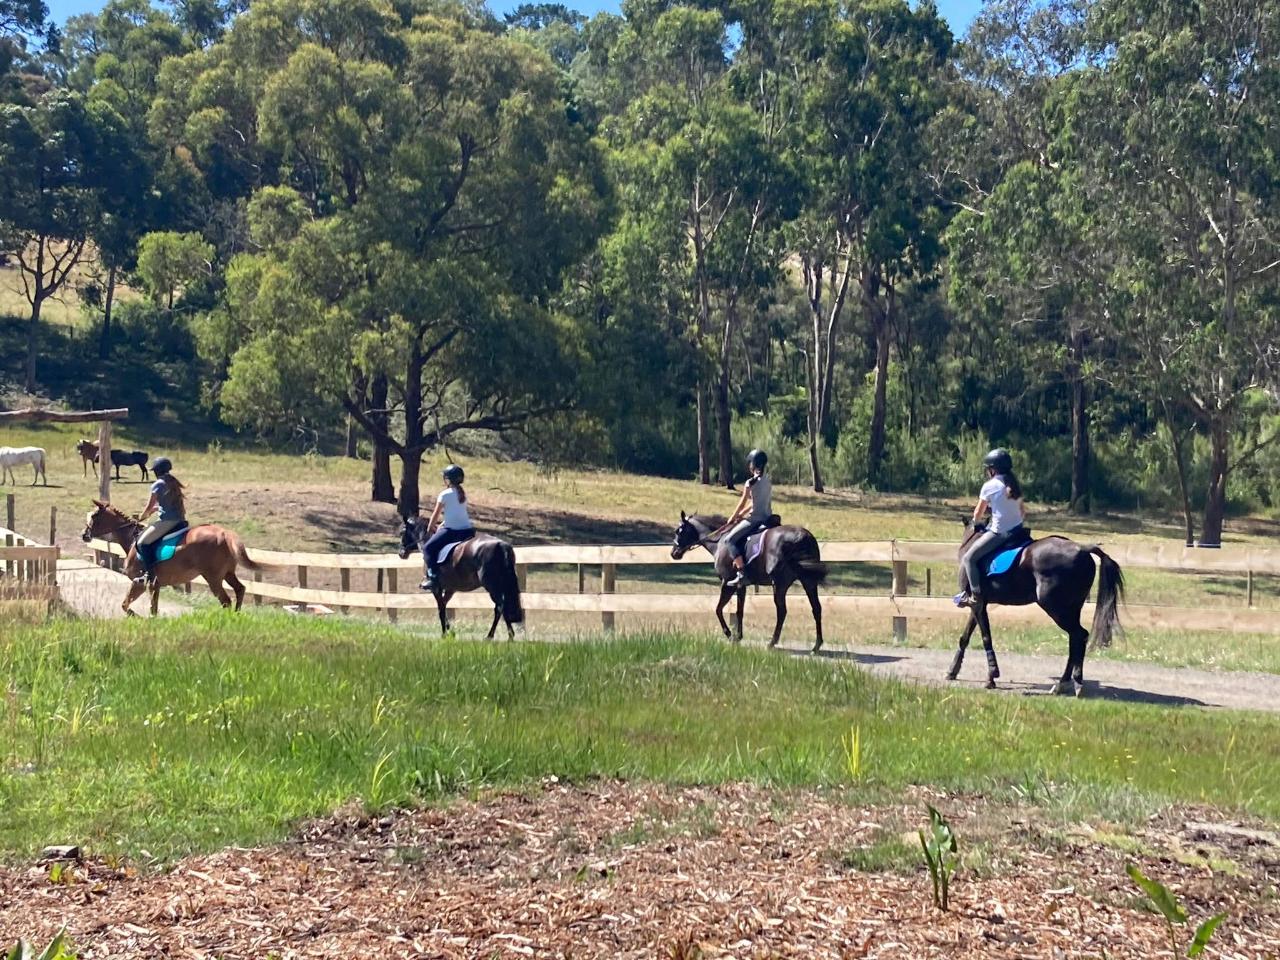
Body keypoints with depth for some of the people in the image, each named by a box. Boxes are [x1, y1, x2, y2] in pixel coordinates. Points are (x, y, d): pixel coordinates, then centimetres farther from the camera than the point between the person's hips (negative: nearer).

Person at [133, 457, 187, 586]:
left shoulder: (158, 485, -5)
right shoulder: (174, 483, 17)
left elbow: (149, 507, 0)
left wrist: (141, 518, 16)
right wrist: (155, 509, 26)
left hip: (167, 521, -9)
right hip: (180, 521, 9)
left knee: (143, 542, -4)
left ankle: (150, 573, -14)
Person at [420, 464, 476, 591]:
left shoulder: (444, 494, -5)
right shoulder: (463, 494, 13)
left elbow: (436, 515, 3)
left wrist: (430, 528, 19)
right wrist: (442, 524, 30)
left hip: (451, 530, -6)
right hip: (467, 529, 6)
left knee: (428, 548, 3)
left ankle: (433, 576, -9)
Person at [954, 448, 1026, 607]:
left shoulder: (989, 486, -8)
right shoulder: (1014, 485, 10)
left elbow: (978, 514, 1)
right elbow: (1023, 511, 15)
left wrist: (975, 521, 22)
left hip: (999, 533, -8)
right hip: (1017, 531, 8)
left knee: (968, 559, 0)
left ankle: (974, 594, -4)